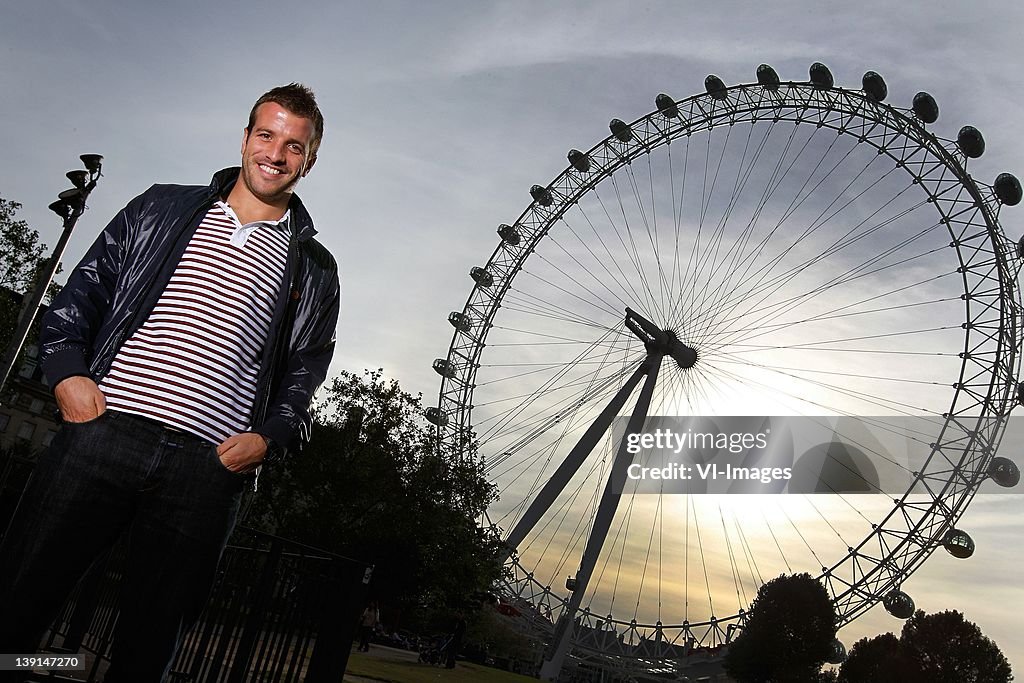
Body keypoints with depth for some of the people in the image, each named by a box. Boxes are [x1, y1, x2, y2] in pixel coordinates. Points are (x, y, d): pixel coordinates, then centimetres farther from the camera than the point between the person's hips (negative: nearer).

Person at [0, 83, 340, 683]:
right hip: (101, 430, 1)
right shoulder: (163, 208, 17)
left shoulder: (313, 270, 15)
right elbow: (82, 292, 13)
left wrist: (268, 438, -4)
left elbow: (305, 375, 13)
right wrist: (67, 371, -2)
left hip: (209, 469, 0)